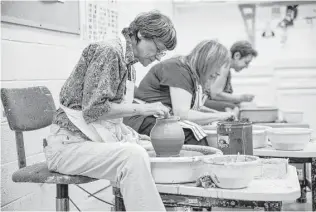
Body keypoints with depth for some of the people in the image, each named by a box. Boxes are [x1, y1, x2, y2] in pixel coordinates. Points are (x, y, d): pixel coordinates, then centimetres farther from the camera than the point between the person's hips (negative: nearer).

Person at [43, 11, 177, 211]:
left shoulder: (127, 60, 12)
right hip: (71, 142, -9)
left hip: (103, 138, 9)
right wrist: (141, 108, -17)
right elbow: (93, 109, -22)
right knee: (134, 156, -31)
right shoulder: (108, 51, -15)